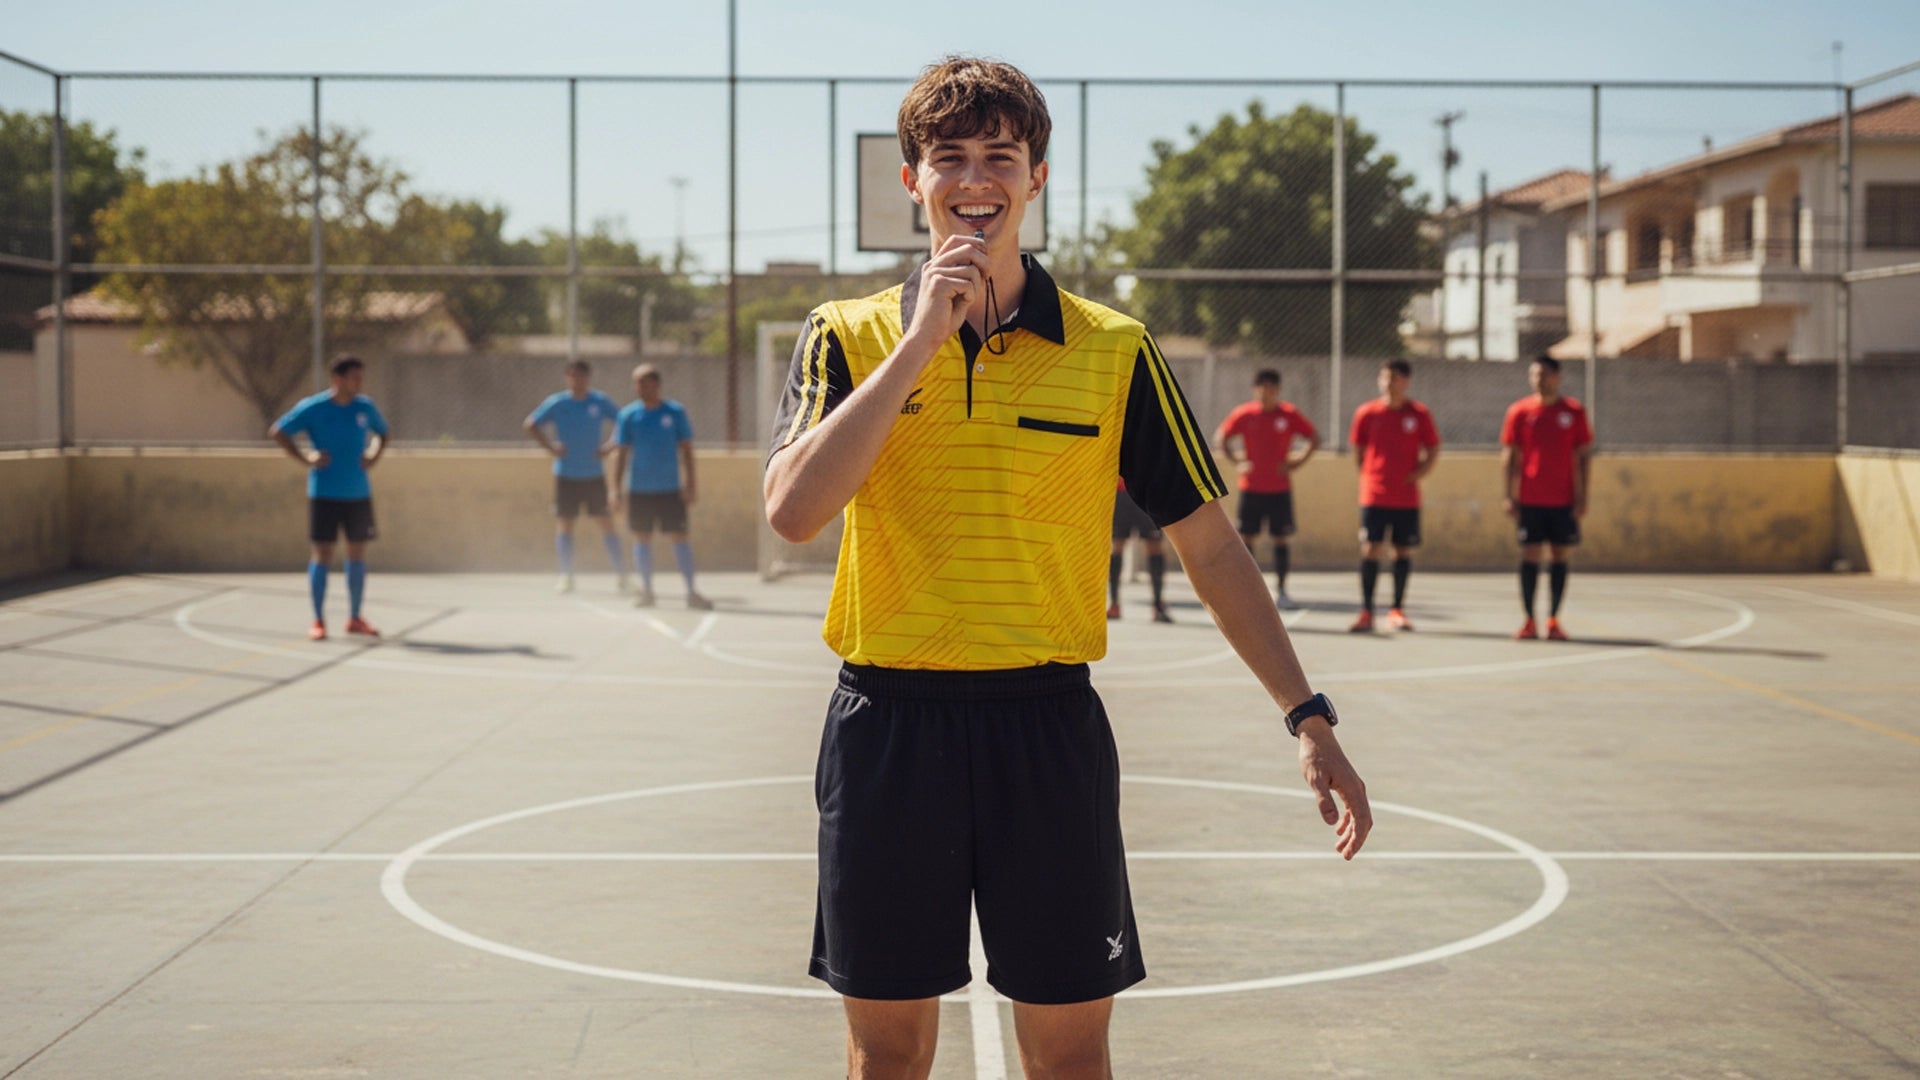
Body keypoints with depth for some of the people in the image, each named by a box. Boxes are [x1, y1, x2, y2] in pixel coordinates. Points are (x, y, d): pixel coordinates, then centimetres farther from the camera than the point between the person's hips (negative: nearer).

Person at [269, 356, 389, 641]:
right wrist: (304, 459, -11)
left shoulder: (365, 407, 4)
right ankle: (318, 620, 4)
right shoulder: (313, 408, -8)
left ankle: (354, 618, 18)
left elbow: (384, 433, 21)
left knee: (357, 553, 7)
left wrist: (374, 457, 3)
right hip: (324, 493, -4)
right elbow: (277, 432, -3)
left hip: (358, 493, 4)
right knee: (322, 553, -4)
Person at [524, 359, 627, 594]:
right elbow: (530, 424, 3)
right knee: (564, 523, -1)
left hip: (595, 475, 0)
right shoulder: (557, 403, -2)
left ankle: (620, 572, 10)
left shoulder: (601, 402, -1)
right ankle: (566, 576, 5)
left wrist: (609, 447, -5)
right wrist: (550, 446, -7)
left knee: (606, 521, 1)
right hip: (565, 475, 0)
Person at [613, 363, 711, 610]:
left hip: (671, 489, -1)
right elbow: (622, 453, 4)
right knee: (642, 538, 5)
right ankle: (646, 590, 15)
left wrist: (690, 485, -3)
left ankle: (691, 592, -2)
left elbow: (686, 450, 2)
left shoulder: (676, 412, -1)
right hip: (639, 490, 1)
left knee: (679, 537, -5)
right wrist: (616, 487, -1)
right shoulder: (628, 415, 1)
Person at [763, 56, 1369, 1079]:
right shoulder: (848, 337, 3)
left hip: (1049, 726, 0)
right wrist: (922, 340, -15)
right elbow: (791, 509, -14)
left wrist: (1307, 717, 1)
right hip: (887, 724, 0)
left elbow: (1207, 543, 6)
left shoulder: (1113, 351, 3)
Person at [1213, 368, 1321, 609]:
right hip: (1250, 487, 0)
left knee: (1280, 538, 0)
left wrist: (1297, 462, -4)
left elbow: (1314, 439, 7)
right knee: (1246, 537, 0)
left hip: (1280, 488, 0)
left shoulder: (1290, 415, -1)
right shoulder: (1243, 414, 0)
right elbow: (1220, 438, 10)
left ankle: (1280, 589, 7)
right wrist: (1236, 461, -2)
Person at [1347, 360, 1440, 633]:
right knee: (1370, 550, -8)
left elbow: (1433, 453, 7)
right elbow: (1358, 452, 12)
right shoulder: (1366, 413, 2)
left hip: (1407, 498, 1)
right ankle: (1366, 613, -6)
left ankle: (1397, 610, 16)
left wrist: (1417, 474, -7)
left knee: (1403, 551, 6)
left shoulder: (1419, 414, 2)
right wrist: (1370, 476, 3)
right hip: (1374, 495, -1)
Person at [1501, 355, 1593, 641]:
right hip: (1530, 500, 0)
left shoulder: (1574, 412, 3)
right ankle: (1529, 621, 3)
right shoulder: (1519, 411, 3)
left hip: (1564, 501, 0)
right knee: (1530, 557, -2)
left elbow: (1583, 456, 5)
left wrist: (1582, 497, -2)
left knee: (1560, 557, 2)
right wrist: (1510, 496, -2)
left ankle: (1553, 620, 8)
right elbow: (1509, 456, 5)